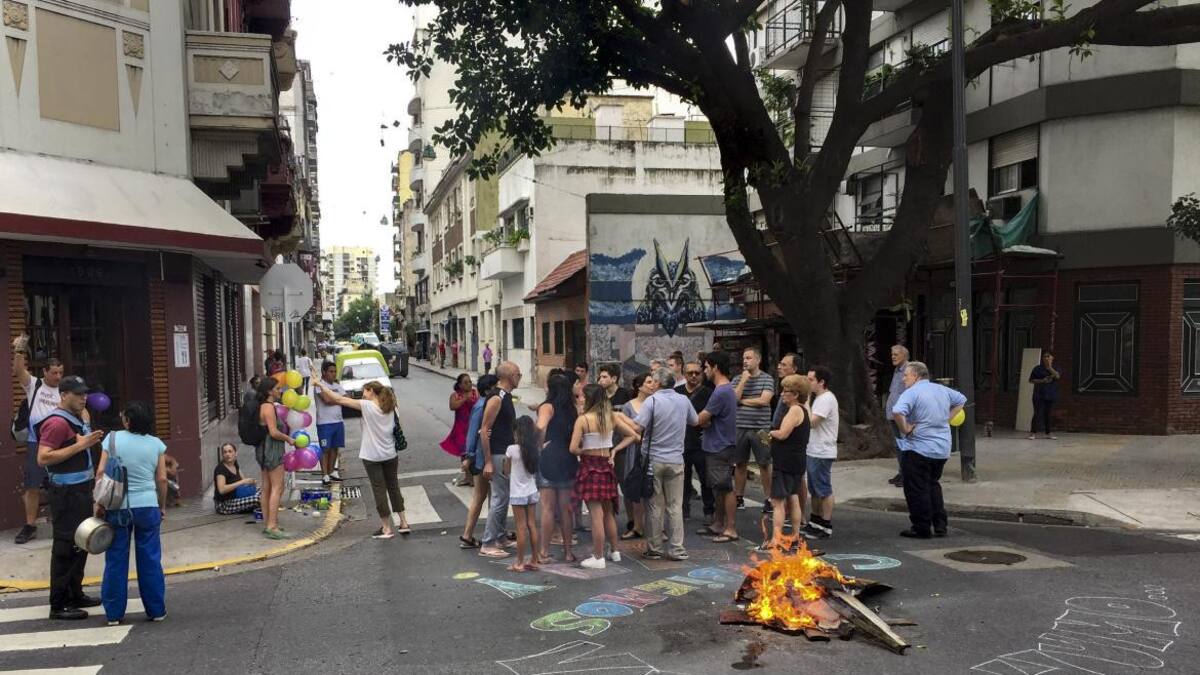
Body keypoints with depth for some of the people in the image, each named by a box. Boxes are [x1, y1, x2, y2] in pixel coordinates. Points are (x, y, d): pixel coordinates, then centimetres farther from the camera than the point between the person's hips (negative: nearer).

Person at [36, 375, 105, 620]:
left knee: (81, 544, 16)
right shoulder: (56, 423, -15)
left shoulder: (77, 419, 15)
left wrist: (91, 441, 10)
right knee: (66, 547, -6)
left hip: (81, 490, 10)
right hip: (66, 493, -10)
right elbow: (43, 458, -24)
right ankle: (58, 605, -1)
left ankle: (75, 595, 26)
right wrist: (79, 446, -24)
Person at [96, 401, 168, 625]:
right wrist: (162, 506, 12)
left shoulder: (113, 439, -3)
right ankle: (156, 610, 16)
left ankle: (114, 613, 16)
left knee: (116, 560, 9)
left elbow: (101, 473, -6)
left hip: (118, 507, 0)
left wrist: (98, 503, 2)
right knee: (150, 560, 9)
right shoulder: (156, 444, 0)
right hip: (147, 506, 1)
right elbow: (162, 479, 1)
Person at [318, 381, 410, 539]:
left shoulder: (367, 406, -12)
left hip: (372, 456, -5)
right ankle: (404, 523, 20)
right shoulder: (390, 408, 5)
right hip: (390, 455, 5)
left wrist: (320, 385, -4)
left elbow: (340, 400, -11)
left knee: (379, 490, 2)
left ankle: (386, 528, 6)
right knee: (394, 487, 16)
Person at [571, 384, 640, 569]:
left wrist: (584, 451, 3)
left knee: (596, 514, -3)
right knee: (608, 512, 18)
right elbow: (634, 435, 5)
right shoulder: (612, 417, 3)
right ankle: (614, 552, 27)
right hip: (606, 466, 6)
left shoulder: (583, 419, -13)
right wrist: (614, 450, 9)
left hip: (590, 467, -6)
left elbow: (573, 448, -17)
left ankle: (598, 558, 3)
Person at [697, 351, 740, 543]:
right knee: (718, 488, 16)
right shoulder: (726, 389, 13)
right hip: (716, 446, 10)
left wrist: (704, 422, 3)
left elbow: (701, 419, -17)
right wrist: (706, 422, -2)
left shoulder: (721, 392, -21)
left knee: (725, 488, -4)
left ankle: (731, 529, 2)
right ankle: (718, 524, 26)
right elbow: (710, 419, 16)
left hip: (721, 448, -10)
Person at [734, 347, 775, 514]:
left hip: (760, 428, -3)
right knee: (740, 464, 11)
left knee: (765, 465, 3)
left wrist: (742, 400, -6)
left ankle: (769, 499, 11)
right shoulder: (738, 379, 6)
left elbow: (764, 400, -15)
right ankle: (739, 498, 21)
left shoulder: (767, 379, -2)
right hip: (740, 428, 3)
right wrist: (744, 380, -12)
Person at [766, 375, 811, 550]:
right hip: (797, 461, 11)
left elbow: (782, 434, -23)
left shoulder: (795, 410, -16)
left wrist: (770, 432, -4)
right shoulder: (803, 409, 15)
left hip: (786, 462, -11)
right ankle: (795, 535, 24)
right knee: (793, 498, 17)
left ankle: (775, 539, -12)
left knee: (777, 501, -9)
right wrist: (775, 432, 6)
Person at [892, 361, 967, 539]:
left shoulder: (912, 393, -15)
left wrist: (905, 429, -17)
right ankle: (940, 526, 23)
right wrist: (946, 419, 18)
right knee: (933, 486, 22)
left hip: (918, 449, -7)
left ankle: (922, 529, 9)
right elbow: (961, 400, 26)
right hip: (942, 450, 8)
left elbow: (897, 412, -33)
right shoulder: (942, 390, 9)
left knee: (917, 490, 4)